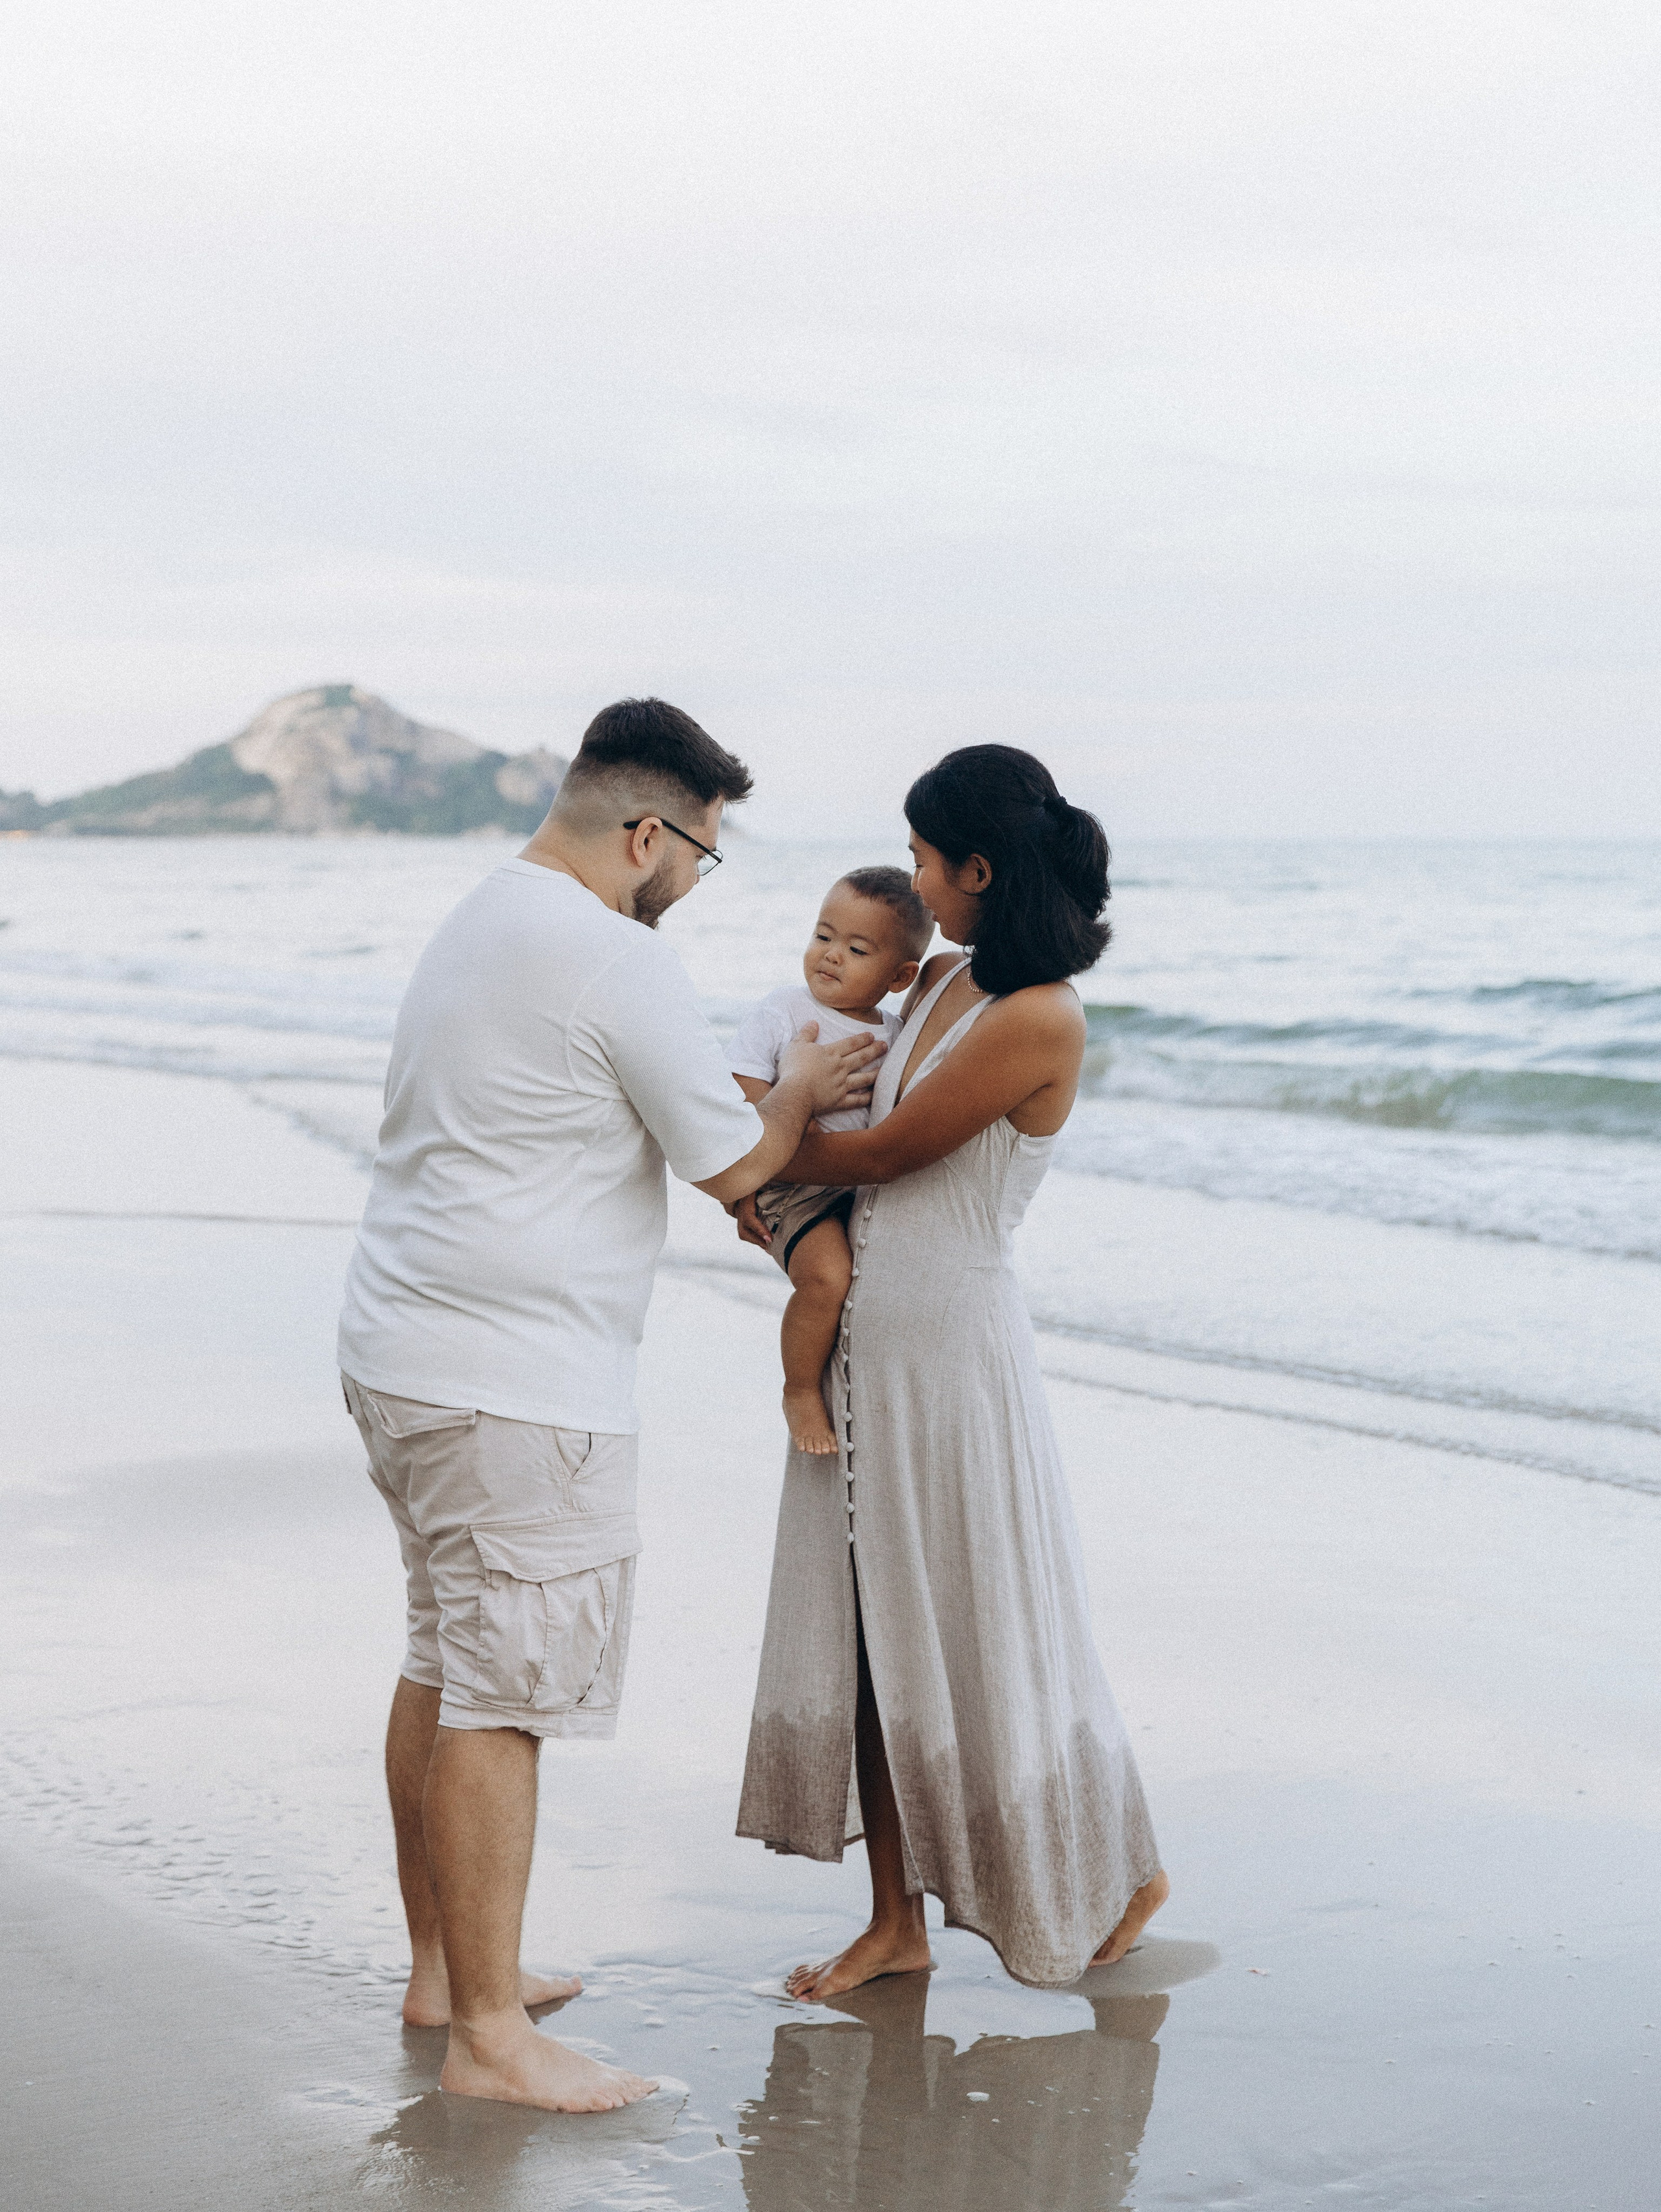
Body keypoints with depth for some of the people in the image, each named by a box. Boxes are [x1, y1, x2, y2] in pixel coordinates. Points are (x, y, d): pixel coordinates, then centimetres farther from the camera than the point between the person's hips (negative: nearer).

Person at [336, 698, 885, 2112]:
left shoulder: (479, 924, 16)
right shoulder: (617, 961, -15)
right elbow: (738, 1164, -8)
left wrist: (770, 1099, 23)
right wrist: (798, 1092, 11)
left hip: (401, 1351, 10)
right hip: (512, 1381, -10)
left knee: (446, 1666, 18)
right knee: (504, 1694, -5)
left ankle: (444, 1967, 29)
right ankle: (488, 2033, 0)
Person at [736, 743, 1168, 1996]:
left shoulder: (1039, 1019, -19)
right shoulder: (944, 984, 8)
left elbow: (884, 1151, -14)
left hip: (956, 1346, -8)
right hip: (863, 1341, 8)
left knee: (987, 1638, 4)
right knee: (868, 1635, 9)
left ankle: (1125, 1872, 25)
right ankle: (898, 1923, 19)